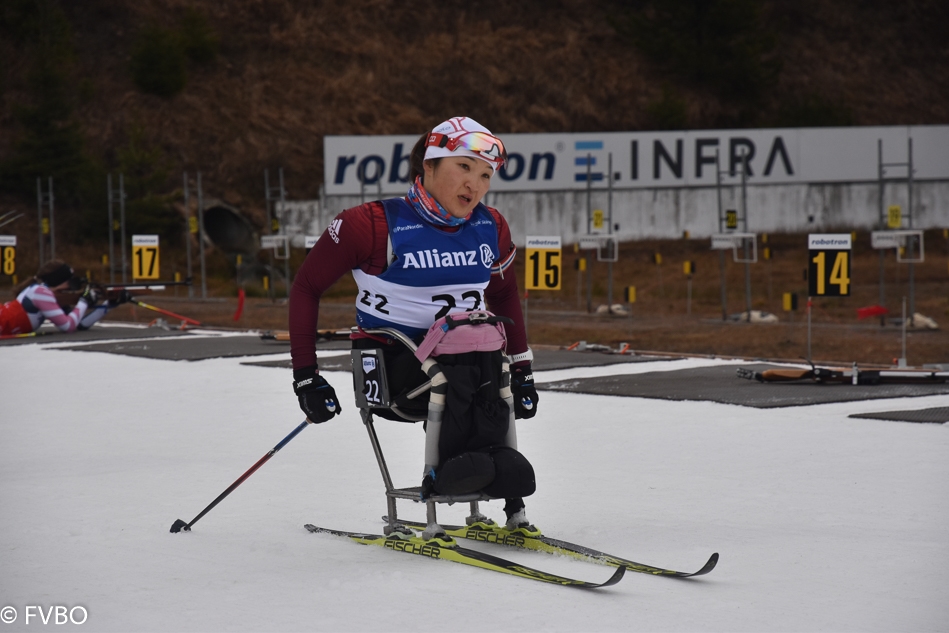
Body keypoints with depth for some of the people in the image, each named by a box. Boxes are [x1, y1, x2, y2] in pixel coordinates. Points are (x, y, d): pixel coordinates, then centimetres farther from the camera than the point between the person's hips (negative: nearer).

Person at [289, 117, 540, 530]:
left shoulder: (491, 229, 4)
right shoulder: (374, 226, -11)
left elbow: (504, 297, 23)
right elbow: (306, 287, -3)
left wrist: (522, 370, 17)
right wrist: (306, 377, -8)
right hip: (388, 367, -5)